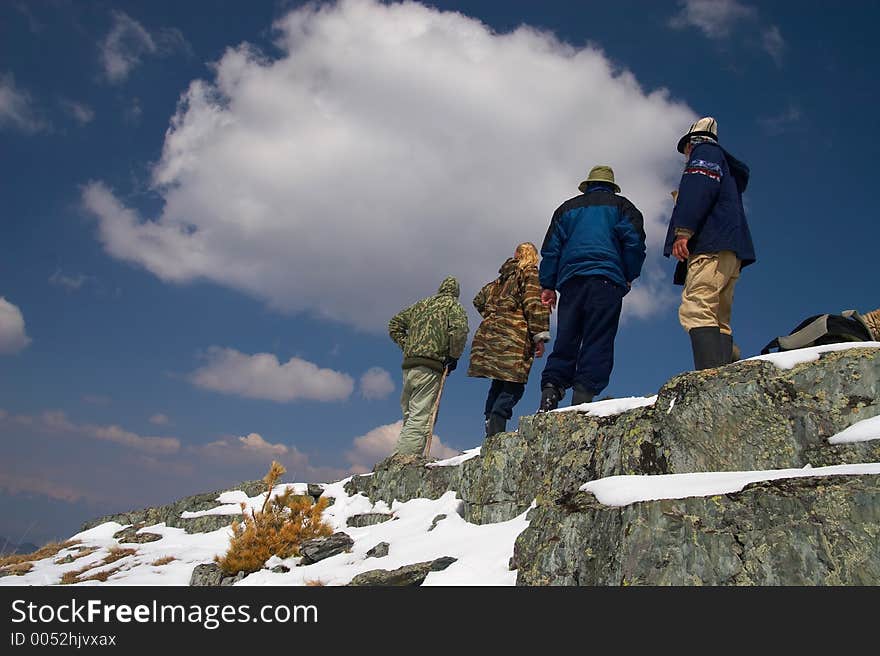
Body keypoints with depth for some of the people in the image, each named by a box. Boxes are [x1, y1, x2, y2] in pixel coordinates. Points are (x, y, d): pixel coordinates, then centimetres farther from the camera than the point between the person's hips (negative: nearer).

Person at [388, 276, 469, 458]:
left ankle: (402, 454, 10)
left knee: (409, 414, 13)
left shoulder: (421, 304, 24)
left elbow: (395, 324, 26)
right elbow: (459, 330, -13)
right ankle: (406, 455, -20)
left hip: (409, 364, 6)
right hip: (430, 366, -6)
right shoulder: (453, 305, 6)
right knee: (420, 416, -10)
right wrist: (453, 357, -3)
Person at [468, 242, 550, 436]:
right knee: (514, 386, -7)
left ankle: (490, 422, 8)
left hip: (489, 332, 7)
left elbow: (479, 299, 28)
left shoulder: (503, 277, 23)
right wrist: (540, 336, -11)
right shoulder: (531, 274, 2)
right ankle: (496, 426, -23)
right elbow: (534, 305, -10)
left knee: (499, 382, 14)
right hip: (515, 337, -7)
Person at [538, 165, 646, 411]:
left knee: (565, 341, 2)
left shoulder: (567, 208, 24)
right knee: (598, 341, -6)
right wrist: (630, 277, 12)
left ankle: (551, 389, -15)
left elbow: (551, 248, 16)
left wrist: (547, 285, 14)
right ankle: (584, 394, -19)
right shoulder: (621, 206, 16)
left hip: (571, 280, 3)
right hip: (607, 280, -3)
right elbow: (634, 241, 2)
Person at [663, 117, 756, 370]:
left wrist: (684, 230, -18)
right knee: (719, 322, 4)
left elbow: (701, 188, -9)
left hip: (712, 245, -10)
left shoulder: (704, 152, 11)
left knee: (696, 310, -24)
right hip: (730, 254, 10)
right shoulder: (726, 165, 39)